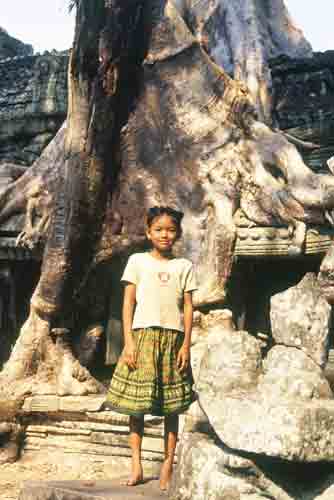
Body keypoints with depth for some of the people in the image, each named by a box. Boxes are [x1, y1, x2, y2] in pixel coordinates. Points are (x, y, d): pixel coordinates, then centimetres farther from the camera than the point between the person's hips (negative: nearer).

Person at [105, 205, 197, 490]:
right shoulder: (137, 261, 6)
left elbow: (188, 308, 6)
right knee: (137, 404, 1)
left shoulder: (184, 266, 9)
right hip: (143, 336, 0)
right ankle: (136, 464, 11)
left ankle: (168, 464, 12)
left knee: (171, 406, 4)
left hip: (172, 338, 1)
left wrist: (186, 345, -2)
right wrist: (128, 342, -5)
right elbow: (128, 303, 3)